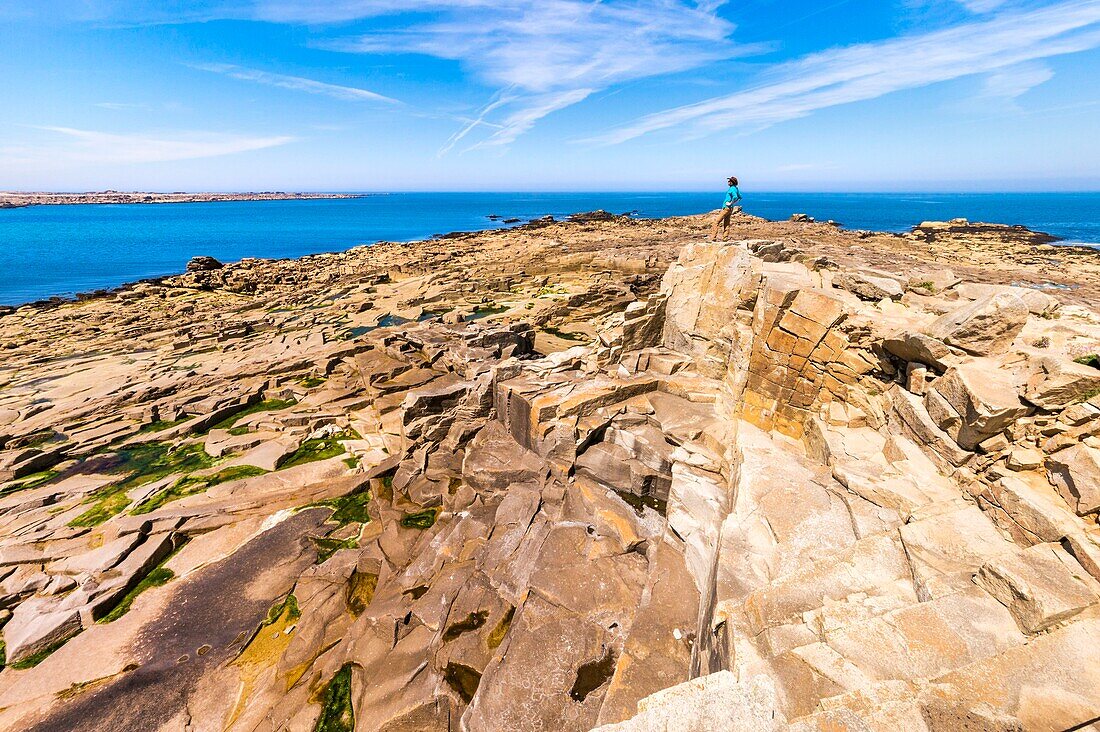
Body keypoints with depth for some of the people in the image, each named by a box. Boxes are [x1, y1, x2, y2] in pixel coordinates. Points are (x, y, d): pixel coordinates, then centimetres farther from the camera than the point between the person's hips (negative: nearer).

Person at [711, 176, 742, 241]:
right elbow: (740, 197, 25)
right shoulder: (735, 188, 14)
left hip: (726, 208, -10)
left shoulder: (732, 189, -15)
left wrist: (731, 203, -20)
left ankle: (714, 237, -12)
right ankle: (724, 238, 10)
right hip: (730, 209, 10)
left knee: (717, 222, -9)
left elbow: (735, 197, -32)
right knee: (726, 224, 10)